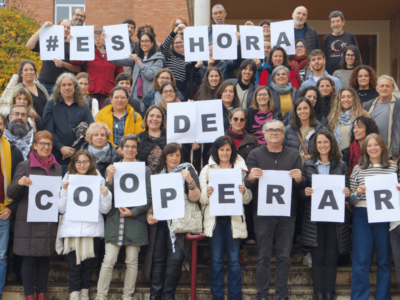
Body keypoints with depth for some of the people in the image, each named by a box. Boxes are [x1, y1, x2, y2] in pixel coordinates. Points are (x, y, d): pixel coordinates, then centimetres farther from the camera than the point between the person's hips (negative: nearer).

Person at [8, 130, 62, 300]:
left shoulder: (57, 168, 13)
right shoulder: (24, 166, 1)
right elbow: (11, 194, -1)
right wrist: (19, 183, -20)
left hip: (50, 221, 4)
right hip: (28, 221, -3)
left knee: (45, 258, 7)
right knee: (29, 259, 0)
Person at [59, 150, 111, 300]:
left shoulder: (98, 180, 7)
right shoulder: (68, 180, 7)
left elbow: (104, 210, 4)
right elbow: (61, 209, 3)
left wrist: (106, 195, -13)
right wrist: (65, 192, -8)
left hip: (92, 229, 0)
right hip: (71, 229, 0)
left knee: (89, 263, 3)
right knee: (73, 264, -5)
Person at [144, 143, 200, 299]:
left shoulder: (187, 170, 4)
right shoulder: (158, 174, 15)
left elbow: (194, 198, -6)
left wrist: (190, 181, -21)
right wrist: (149, 214, 1)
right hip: (159, 222, 3)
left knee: (175, 258, -12)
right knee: (158, 259, 1)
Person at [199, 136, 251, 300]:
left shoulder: (241, 169, 7)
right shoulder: (207, 170, 8)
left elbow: (248, 199, 6)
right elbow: (202, 199, 4)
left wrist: (244, 192, -15)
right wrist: (207, 194, -18)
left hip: (234, 218, 0)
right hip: (214, 218, 0)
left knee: (234, 260, 1)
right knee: (216, 260, 4)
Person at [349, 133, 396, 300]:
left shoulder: (393, 168, 8)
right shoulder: (358, 169, 7)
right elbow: (351, 199, 8)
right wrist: (357, 193, -13)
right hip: (362, 217, 0)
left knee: (384, 259, 7)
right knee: (361, 260, 0)